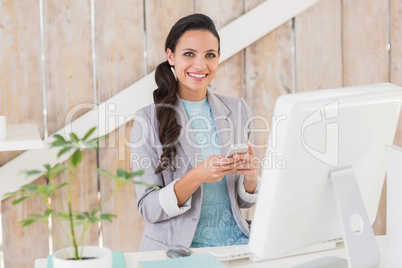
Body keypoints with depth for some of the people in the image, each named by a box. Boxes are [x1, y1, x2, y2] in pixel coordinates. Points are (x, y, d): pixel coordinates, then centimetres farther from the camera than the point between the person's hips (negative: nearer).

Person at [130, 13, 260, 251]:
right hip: (176, 248, -2)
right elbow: (148, 209, -7)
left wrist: (250, 176, -10)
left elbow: (244, 201, 13)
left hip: (234, 241, 3)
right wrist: (196, 177, -22)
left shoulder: (238, 111, 8)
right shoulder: (149, 120, -4)